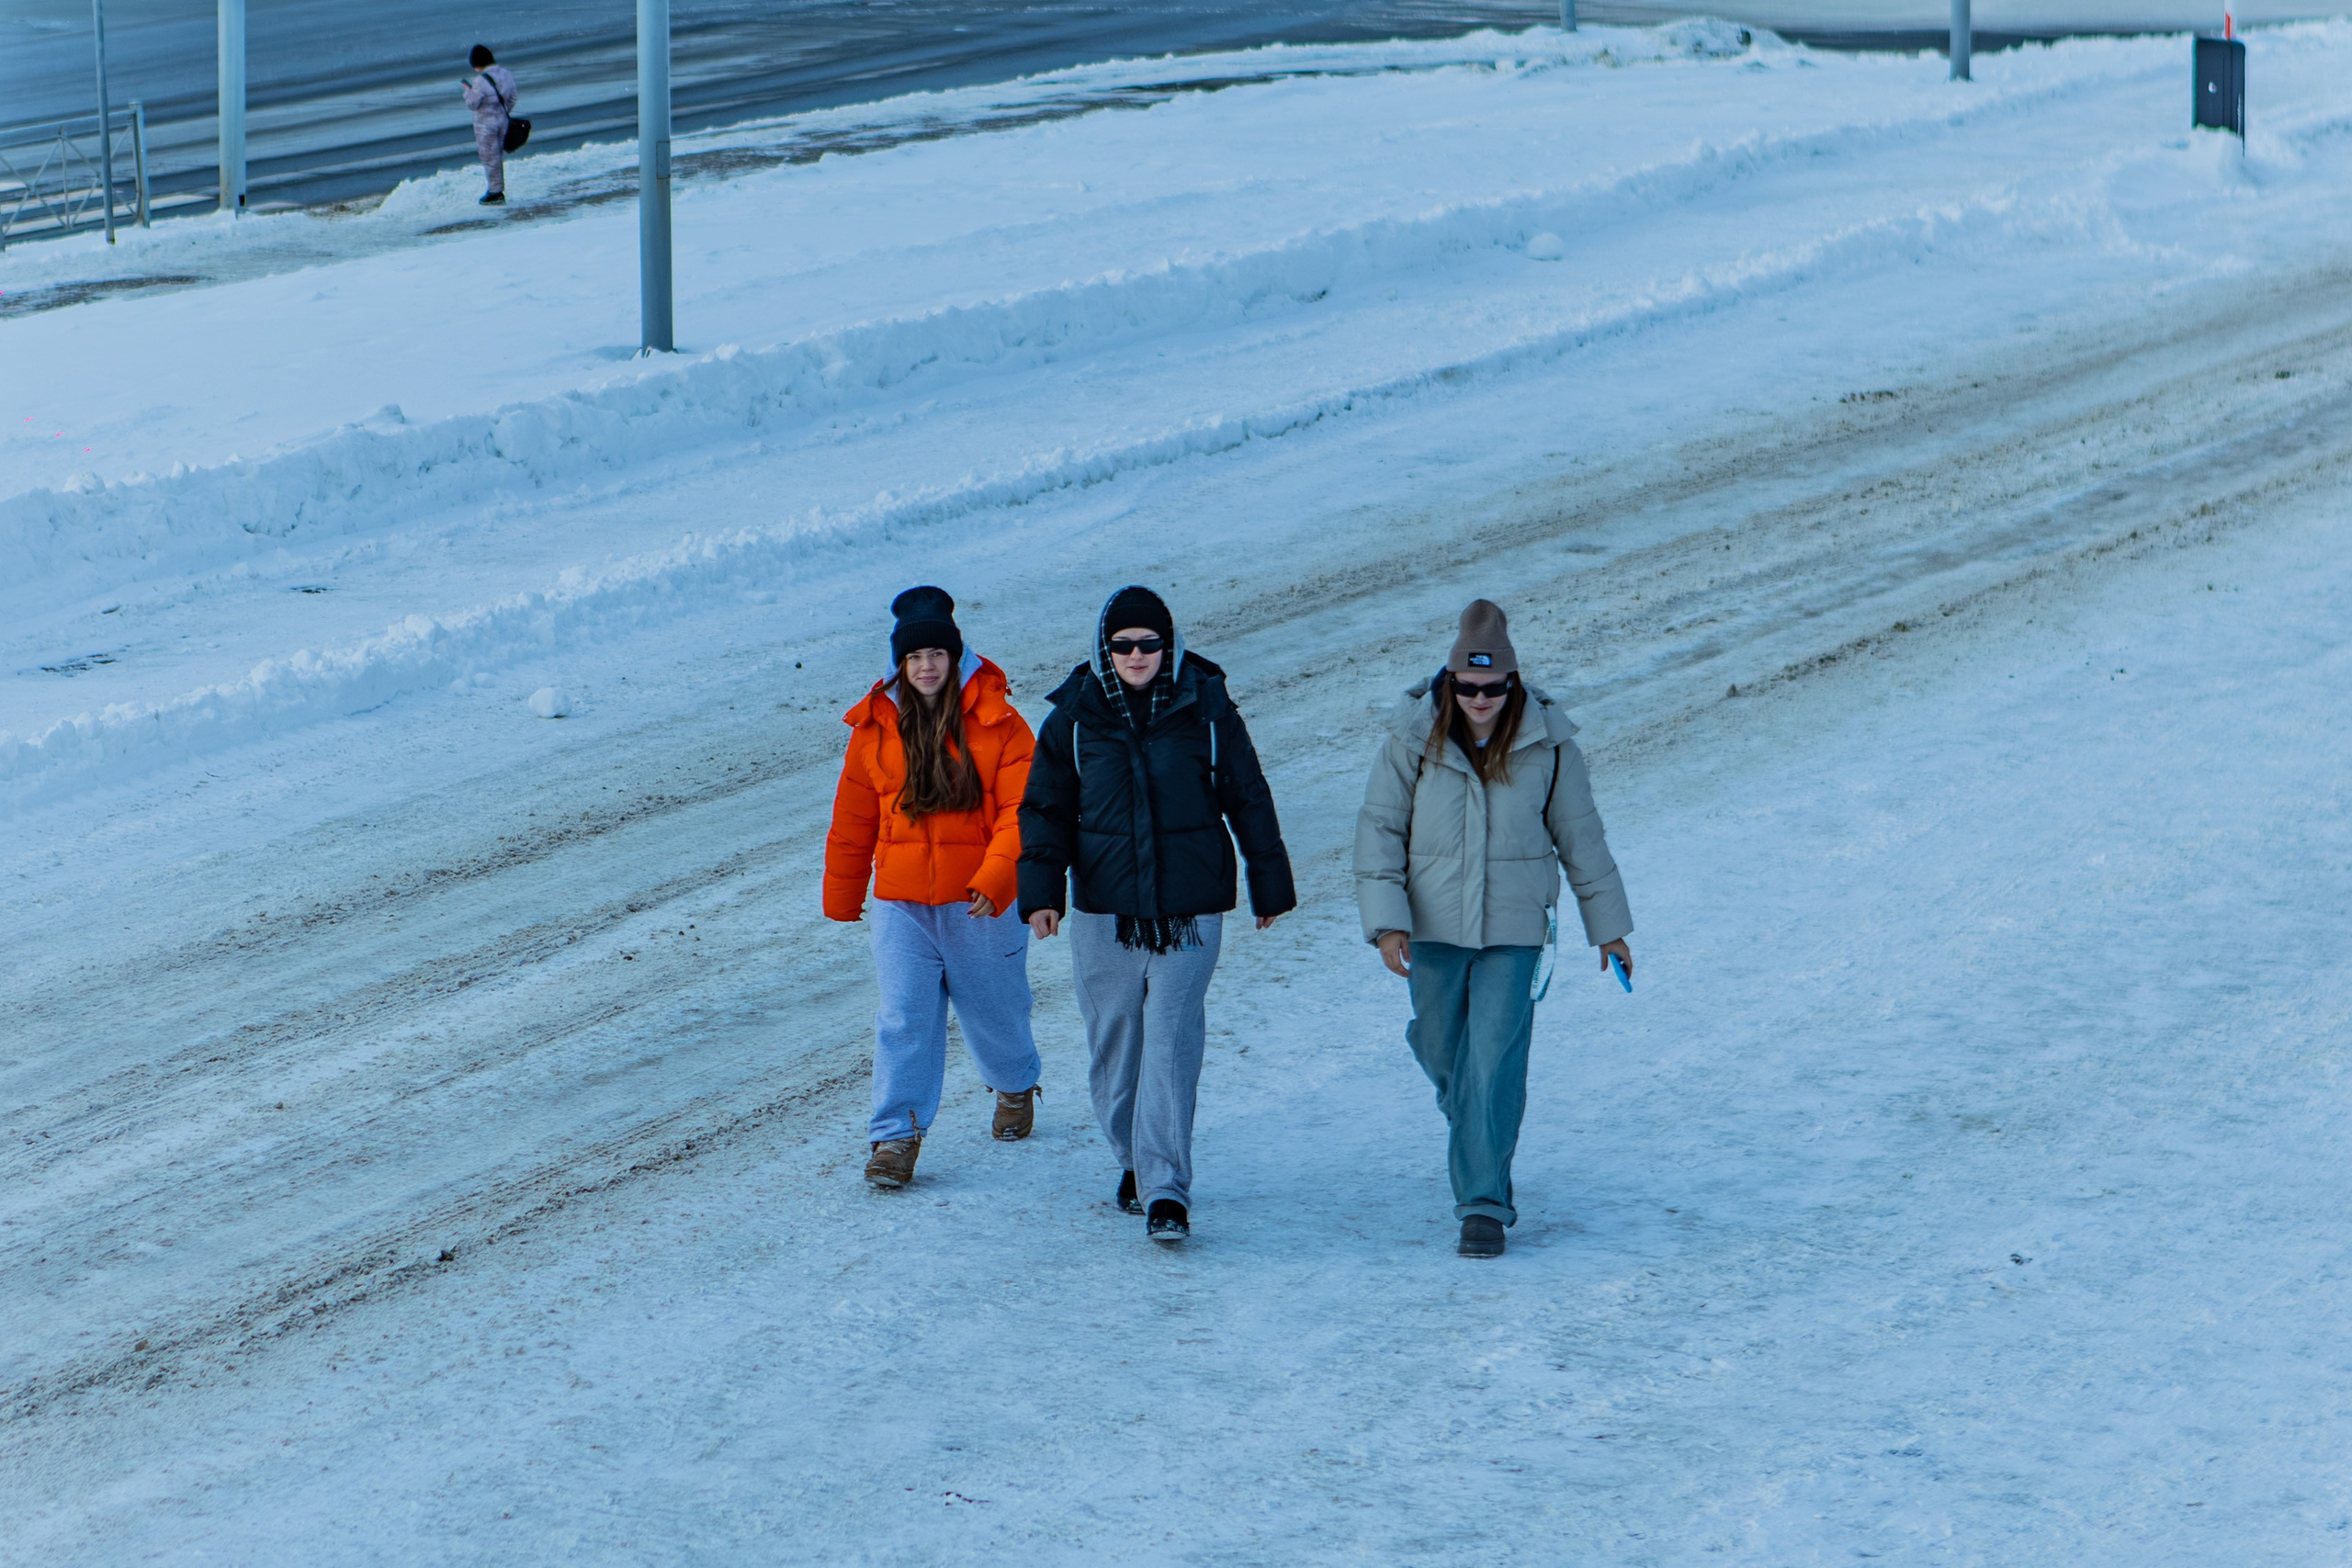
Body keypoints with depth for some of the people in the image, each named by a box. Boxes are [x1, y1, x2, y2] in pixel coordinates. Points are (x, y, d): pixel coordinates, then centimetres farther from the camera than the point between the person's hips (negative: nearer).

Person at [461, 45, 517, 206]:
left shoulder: (481, 82, -25)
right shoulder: (507, 75, -3)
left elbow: (472, 104, -17)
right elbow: (511, 99, 7)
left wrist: (468, 91, 0)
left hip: (485, 124, -7)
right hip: (502, 120, 7)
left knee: (490, 158, 4)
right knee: (498, 155, 18)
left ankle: (496, 194, 10)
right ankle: (497, 189, 28)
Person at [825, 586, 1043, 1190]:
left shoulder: (999, 726, -7)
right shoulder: (875, 730, 1)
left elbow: (1021, 812, -12)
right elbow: (852, 822, 10)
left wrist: (995, 881, -25)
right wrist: (841, 899, 16)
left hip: (981, 905, -1)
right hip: (901, 905, 1)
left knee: (994, 1009, 15)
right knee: (903, 1018, -6)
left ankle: (1015, 1086, 44)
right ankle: (897, 1135, -3)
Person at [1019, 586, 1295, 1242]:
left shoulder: (1206, 708, -1)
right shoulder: (1075, 716, 2)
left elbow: (1249, 801, 8)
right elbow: (1046, 809, 9)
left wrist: (1270, 886, 12)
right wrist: (1042, 890, -2)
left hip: (1189, 910, -2)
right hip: (1105, 913, 2)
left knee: (1171, 1046, -11)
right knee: (1113, 1046, 9)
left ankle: (1166, 1192, -12)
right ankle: (1134, 1161, 30)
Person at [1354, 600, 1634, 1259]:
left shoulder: (1547, 744, -5)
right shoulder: (1413, 738, -6)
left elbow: (1579, 835, 5)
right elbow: (1379, 829, -2)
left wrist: (1607, 926, 11)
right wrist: (1385, 922, -12)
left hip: (1513, 931, -1)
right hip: (1433, 928, 2)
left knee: (1495, 1062, -10)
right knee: (1443, 1054, 14)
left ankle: (1484, 1204, -5)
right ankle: (1476, 1137, 46)